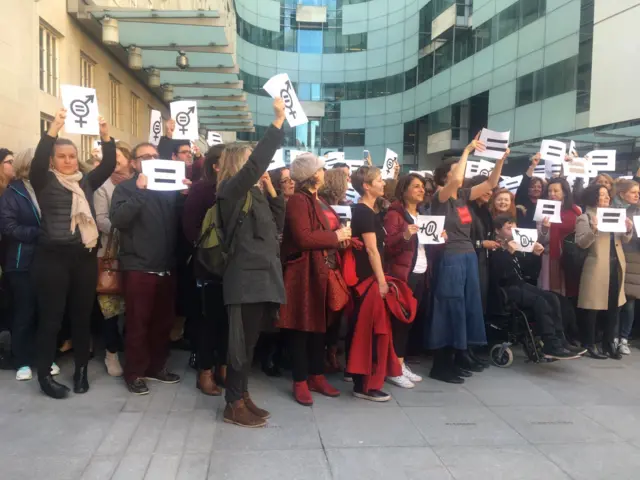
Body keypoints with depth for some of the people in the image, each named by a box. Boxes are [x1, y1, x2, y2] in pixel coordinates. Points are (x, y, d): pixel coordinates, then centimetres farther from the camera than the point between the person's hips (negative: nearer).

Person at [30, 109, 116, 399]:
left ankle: (81, 370, 22)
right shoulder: (45, 182, 2)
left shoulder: (86, 182, 11)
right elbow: (38, 161, -16)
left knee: (82, 315, 10)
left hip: (85, 257, 4)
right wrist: (54, 129, -25)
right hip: (52, 258, -3)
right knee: (50, 317, 2)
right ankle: (44, 375, 14)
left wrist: (106, 135, -11)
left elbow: (109, 165, 3)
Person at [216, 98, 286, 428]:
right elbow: (257, 162, -24)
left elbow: (278, 225, 16)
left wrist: (271, 190, 8)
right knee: (242, 342, -2)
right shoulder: (232, 189, -8)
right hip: (246, 277, -9)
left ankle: (242, 397, 26)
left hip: (261, 274, 9)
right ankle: (234, 406, 8)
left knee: (249, 341, 15)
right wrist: (278, 123, -22)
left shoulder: (255, 193, 18)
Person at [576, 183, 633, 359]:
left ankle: (609, 343, 20)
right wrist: (593, 230, -28)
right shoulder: (585, 218, -4)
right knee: (593, 308, -1)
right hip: (597, 268, -7)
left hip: (615, 266, 7)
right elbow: (581, 243, -14)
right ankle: (589, 345, 7)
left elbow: (622, 241, 15)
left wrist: (628, 230, -4)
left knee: (614, 307, 10)